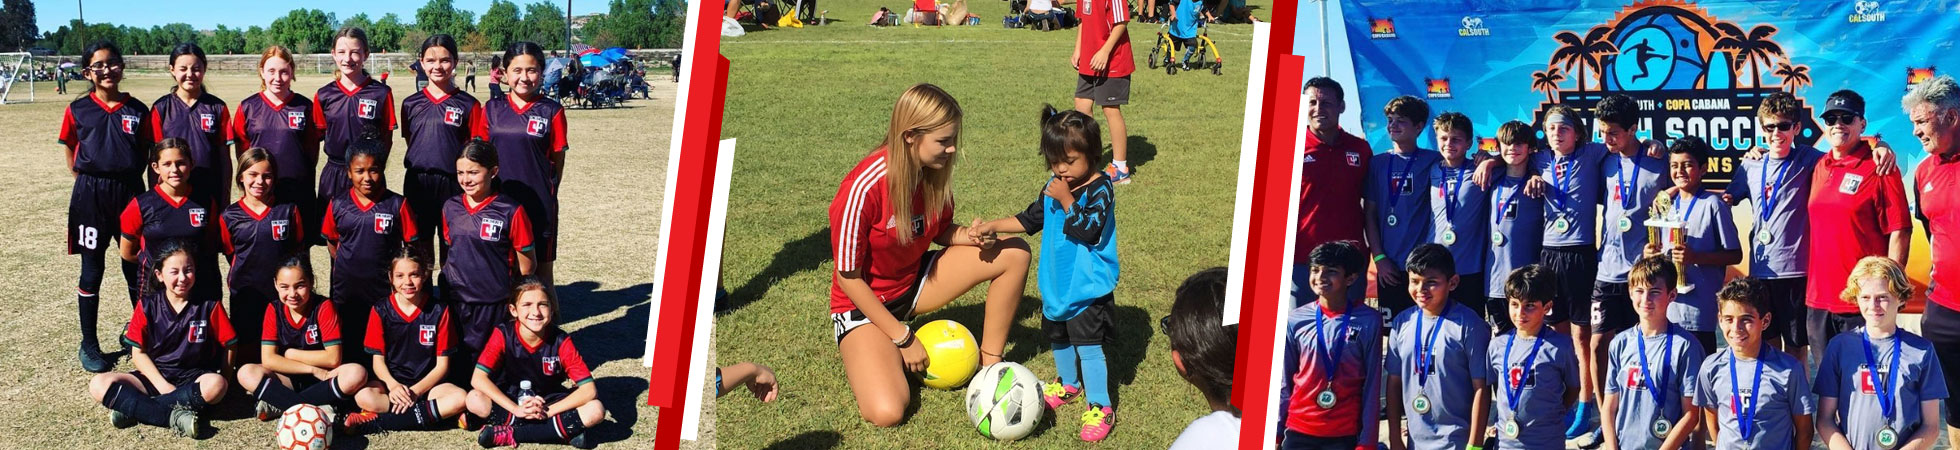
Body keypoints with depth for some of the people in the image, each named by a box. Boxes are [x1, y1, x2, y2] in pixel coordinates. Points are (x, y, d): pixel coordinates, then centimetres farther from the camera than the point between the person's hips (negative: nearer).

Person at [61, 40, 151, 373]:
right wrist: (82, 176, 3)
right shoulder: (78, 110, -1)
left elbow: (146, 152, 9)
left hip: (130, 192, 1)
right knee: (92, 271, 5)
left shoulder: (137, 110, 2)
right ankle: (88, 345, 15)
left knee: (136, 267, 8)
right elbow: (69, 147, 10)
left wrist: (133, 176, 2)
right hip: (91, 195, -1)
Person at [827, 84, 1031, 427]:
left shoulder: (934, 171, -11)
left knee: (1014, 253, -9)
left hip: (915, 280, 6)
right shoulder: (864, 189, -31)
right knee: (886, 412, -28)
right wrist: (902, 338, -18)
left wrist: (970, 236, -17)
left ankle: (990, 363, 3)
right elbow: (849, 278, -22)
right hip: (864, 304, -6)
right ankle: (863, 349, 5)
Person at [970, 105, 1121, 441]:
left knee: (1088, 347, -9)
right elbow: (1030, 220, 15)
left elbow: (1088, 230, -29)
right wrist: (993, 227, 7)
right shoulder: (1054, 187, 4)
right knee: (1059, 338, 23)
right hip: (1056, 284, 8)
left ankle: (1100, 407, 2)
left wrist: (1066, 201, -28)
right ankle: (1068, 384, 46)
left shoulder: (1099, 190, -18)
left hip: (1088, 287, -8)